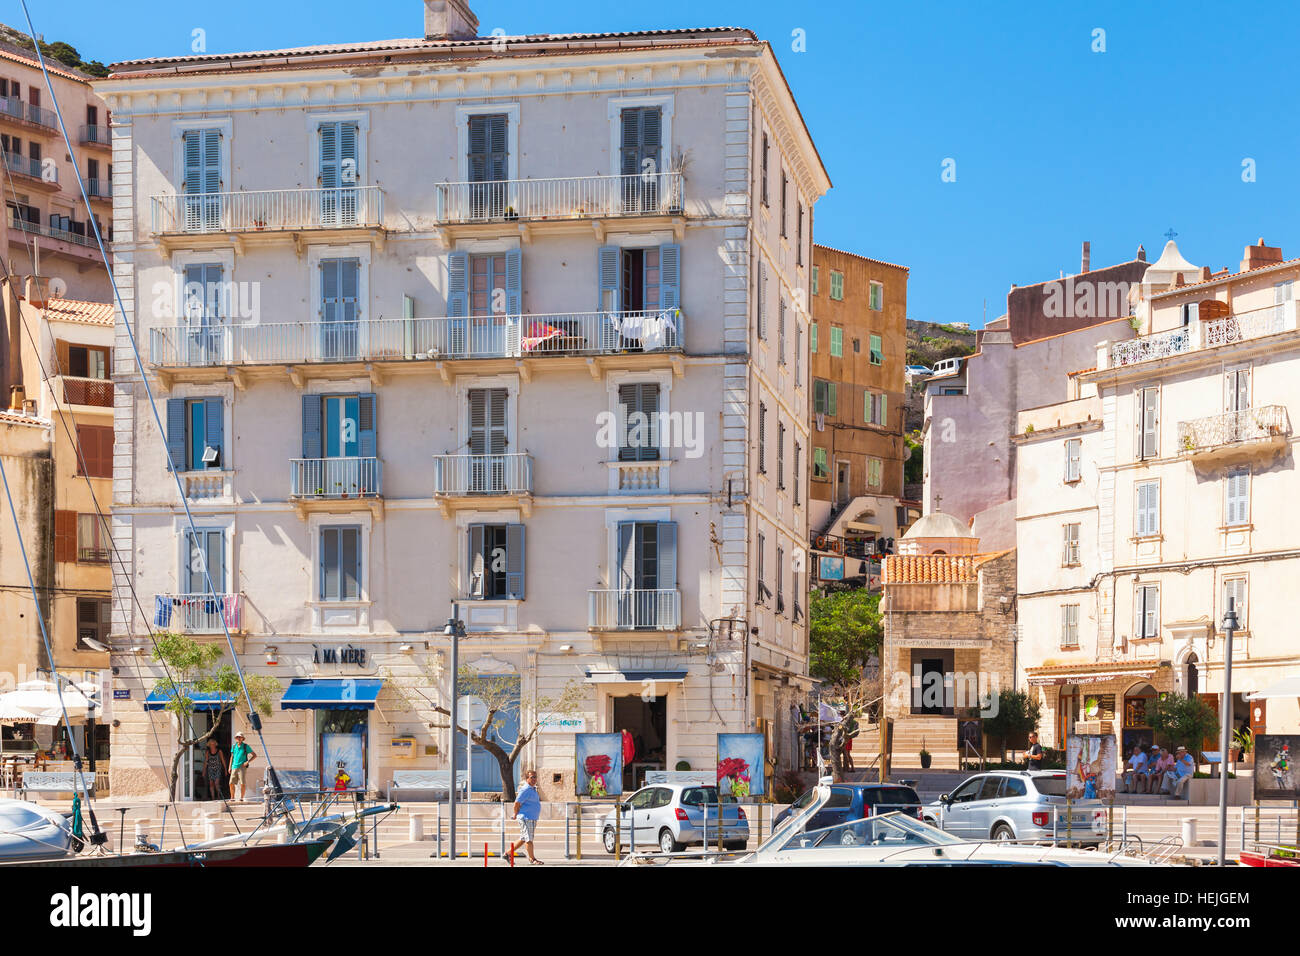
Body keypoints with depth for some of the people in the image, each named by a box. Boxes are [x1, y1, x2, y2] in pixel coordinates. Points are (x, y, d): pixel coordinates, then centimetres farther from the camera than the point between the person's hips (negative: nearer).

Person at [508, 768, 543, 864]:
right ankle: (532, 858, 4)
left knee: (523, 839, 15)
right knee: (529, 839, -3)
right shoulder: (525, 790, -16)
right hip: (526, 818, -10)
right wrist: (515, 815, -7)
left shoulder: (533, 789, 16)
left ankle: (508, 853, 23)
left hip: (532, 819, 10)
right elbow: (517, 803, -17)